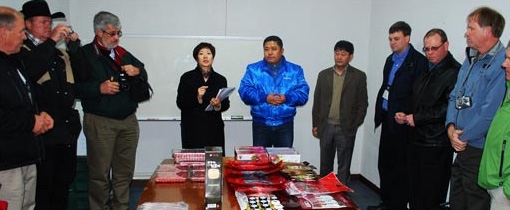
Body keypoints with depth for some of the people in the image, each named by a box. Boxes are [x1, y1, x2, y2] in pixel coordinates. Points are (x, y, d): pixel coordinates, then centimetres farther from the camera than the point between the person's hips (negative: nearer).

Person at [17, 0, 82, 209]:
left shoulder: (59, 52, 16)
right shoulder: (21, 51, -3)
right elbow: (31, 70, -24)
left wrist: (74, 43, 5)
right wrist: (51, 40, -19)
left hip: (68, 127, 6)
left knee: (64, 181, 16)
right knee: (43, 184, 2)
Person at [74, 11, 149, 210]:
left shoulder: (123, 54, 14)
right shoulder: (84, 54, -2)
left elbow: (143, 74, 20)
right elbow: (75, 86, -9)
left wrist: (137, 71, -1)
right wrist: (99, 88, -20)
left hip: (128, 121, 5)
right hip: (99, 122, -5)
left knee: (125, 171, 12)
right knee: (100, 173, 2)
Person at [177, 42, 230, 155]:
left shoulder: (220, 79, 9)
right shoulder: (187, 77, 3)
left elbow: (226, 104, 9)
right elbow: (180, 103, -1)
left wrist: (218, 105, -12)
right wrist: (197, 98, -16)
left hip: (214, 129, 2)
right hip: (192, 129, -2)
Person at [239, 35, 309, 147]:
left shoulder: (295, 70, 6)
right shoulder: (253, 69, 4)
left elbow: (303, 93, -2)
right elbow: (244, 91, -6)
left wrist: (286, 98, -21)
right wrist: (264, 98, -20)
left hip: (285, 125, 1)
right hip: (260, 125, 0)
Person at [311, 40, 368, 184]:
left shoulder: (359, 76, 0)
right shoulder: (323, 75, 8)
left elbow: (363, 104, 0)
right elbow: (317, 101, 9)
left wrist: (354, 126, -6)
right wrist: (315, 124, 5)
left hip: (346, 129, -2)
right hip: (326, 127, 3)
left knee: (344, 165, 5)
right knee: (325, 164, 12)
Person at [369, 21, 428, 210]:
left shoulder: (418, 61, -11)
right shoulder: (391, 59, 15)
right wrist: (380, 111, 13)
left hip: (402, 122, -8)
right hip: (387, 119, 8)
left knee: (400, 167, 3)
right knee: (384, 164, 15)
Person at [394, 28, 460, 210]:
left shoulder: (454, 72, -12)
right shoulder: (426, 71, 16)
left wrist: (416, 118, -14)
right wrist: (406, 116, 5)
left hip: (436, 145, -8)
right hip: (417, 140, 8)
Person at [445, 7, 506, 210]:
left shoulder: (502, 63, -17)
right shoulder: (471, 60, 12)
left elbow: (490, 112, -22)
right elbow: (454, 97, 13)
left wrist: (463, 137, -12)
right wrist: (451, 127, -3)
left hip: (481, 152, -8)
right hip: (462, 148, 8)